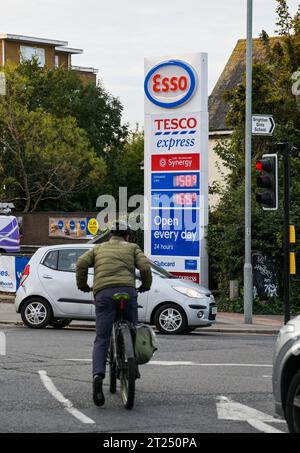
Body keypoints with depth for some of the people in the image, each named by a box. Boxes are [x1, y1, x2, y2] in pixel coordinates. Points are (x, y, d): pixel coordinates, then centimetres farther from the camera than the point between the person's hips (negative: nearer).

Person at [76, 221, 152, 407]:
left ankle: (98, 375, -26)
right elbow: (145, 267, 5)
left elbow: (82, 263, 8)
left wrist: (82, 285, 21)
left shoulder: (99, 248, 25)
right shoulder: (132, 248, 21)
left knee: (102, 339, -6)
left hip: (103, 293, 1)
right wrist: (146, 285, 22)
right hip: (127, 290, -1)